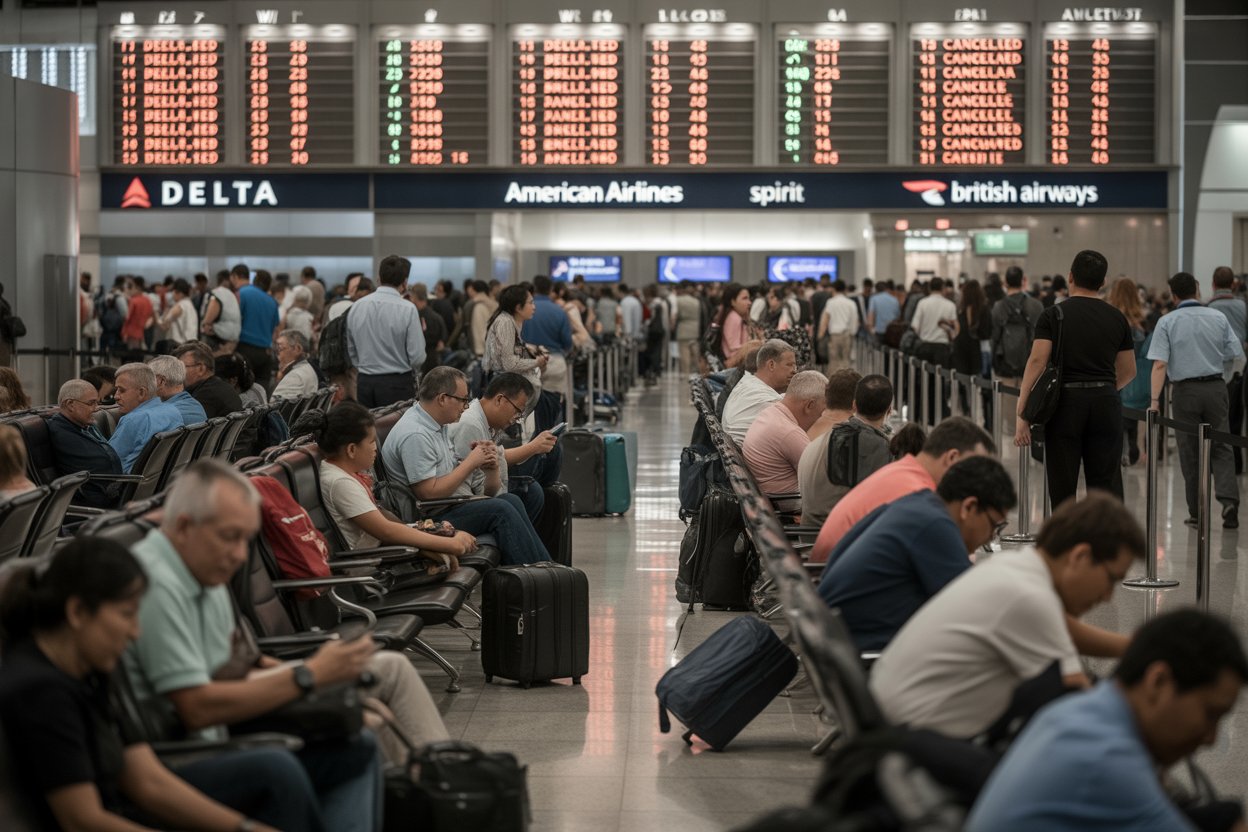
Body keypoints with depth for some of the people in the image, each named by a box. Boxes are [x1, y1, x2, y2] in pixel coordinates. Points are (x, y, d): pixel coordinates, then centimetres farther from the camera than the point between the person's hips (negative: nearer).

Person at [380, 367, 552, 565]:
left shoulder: (437, 424, 11)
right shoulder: (415, 435, -21)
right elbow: (430, 493, -24)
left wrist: (480, 459, -4)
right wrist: (470, 462, -15)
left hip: (445, 506, 10)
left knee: (511, 500, 1)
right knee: (500, 510, -18)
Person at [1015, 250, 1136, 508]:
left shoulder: (1055, 314, -2)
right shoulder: (1117, 318, 8)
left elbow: (1037, 361, -12)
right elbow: (1128, 372, 15)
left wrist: (1021, 412, -12)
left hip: (1066, 403, -2)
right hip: (1106, 405, 3)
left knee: (1062, 487, 4)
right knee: (1107, 486, 4)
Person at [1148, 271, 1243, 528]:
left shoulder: (1167, 322, -6)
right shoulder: (1218, 318, 0)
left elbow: (1159, 364, -13)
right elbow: (1234, 355, 2)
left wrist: (1154, 400, -15)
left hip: (1185, 391, -1)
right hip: (1215, 387, 1)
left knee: (1190, 454, 7)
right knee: (1221, 448, 6)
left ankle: (1197, 512, 10)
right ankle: (1228, 499, -15)